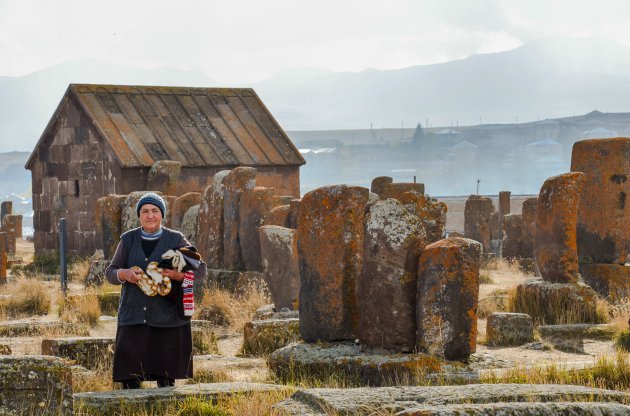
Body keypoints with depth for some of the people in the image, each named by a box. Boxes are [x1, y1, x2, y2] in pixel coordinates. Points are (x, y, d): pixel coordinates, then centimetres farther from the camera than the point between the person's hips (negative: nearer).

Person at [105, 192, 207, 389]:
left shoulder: (176, 240, 5)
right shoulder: (128, 240, 11)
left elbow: (201, 269, 4)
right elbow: (109, 272, 13)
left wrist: (178, 275, -16)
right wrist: (124, 274, -10)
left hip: (168, 317, -1)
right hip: (133, 318, 1)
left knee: (166, 377, 0)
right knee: (129, 376, -5)